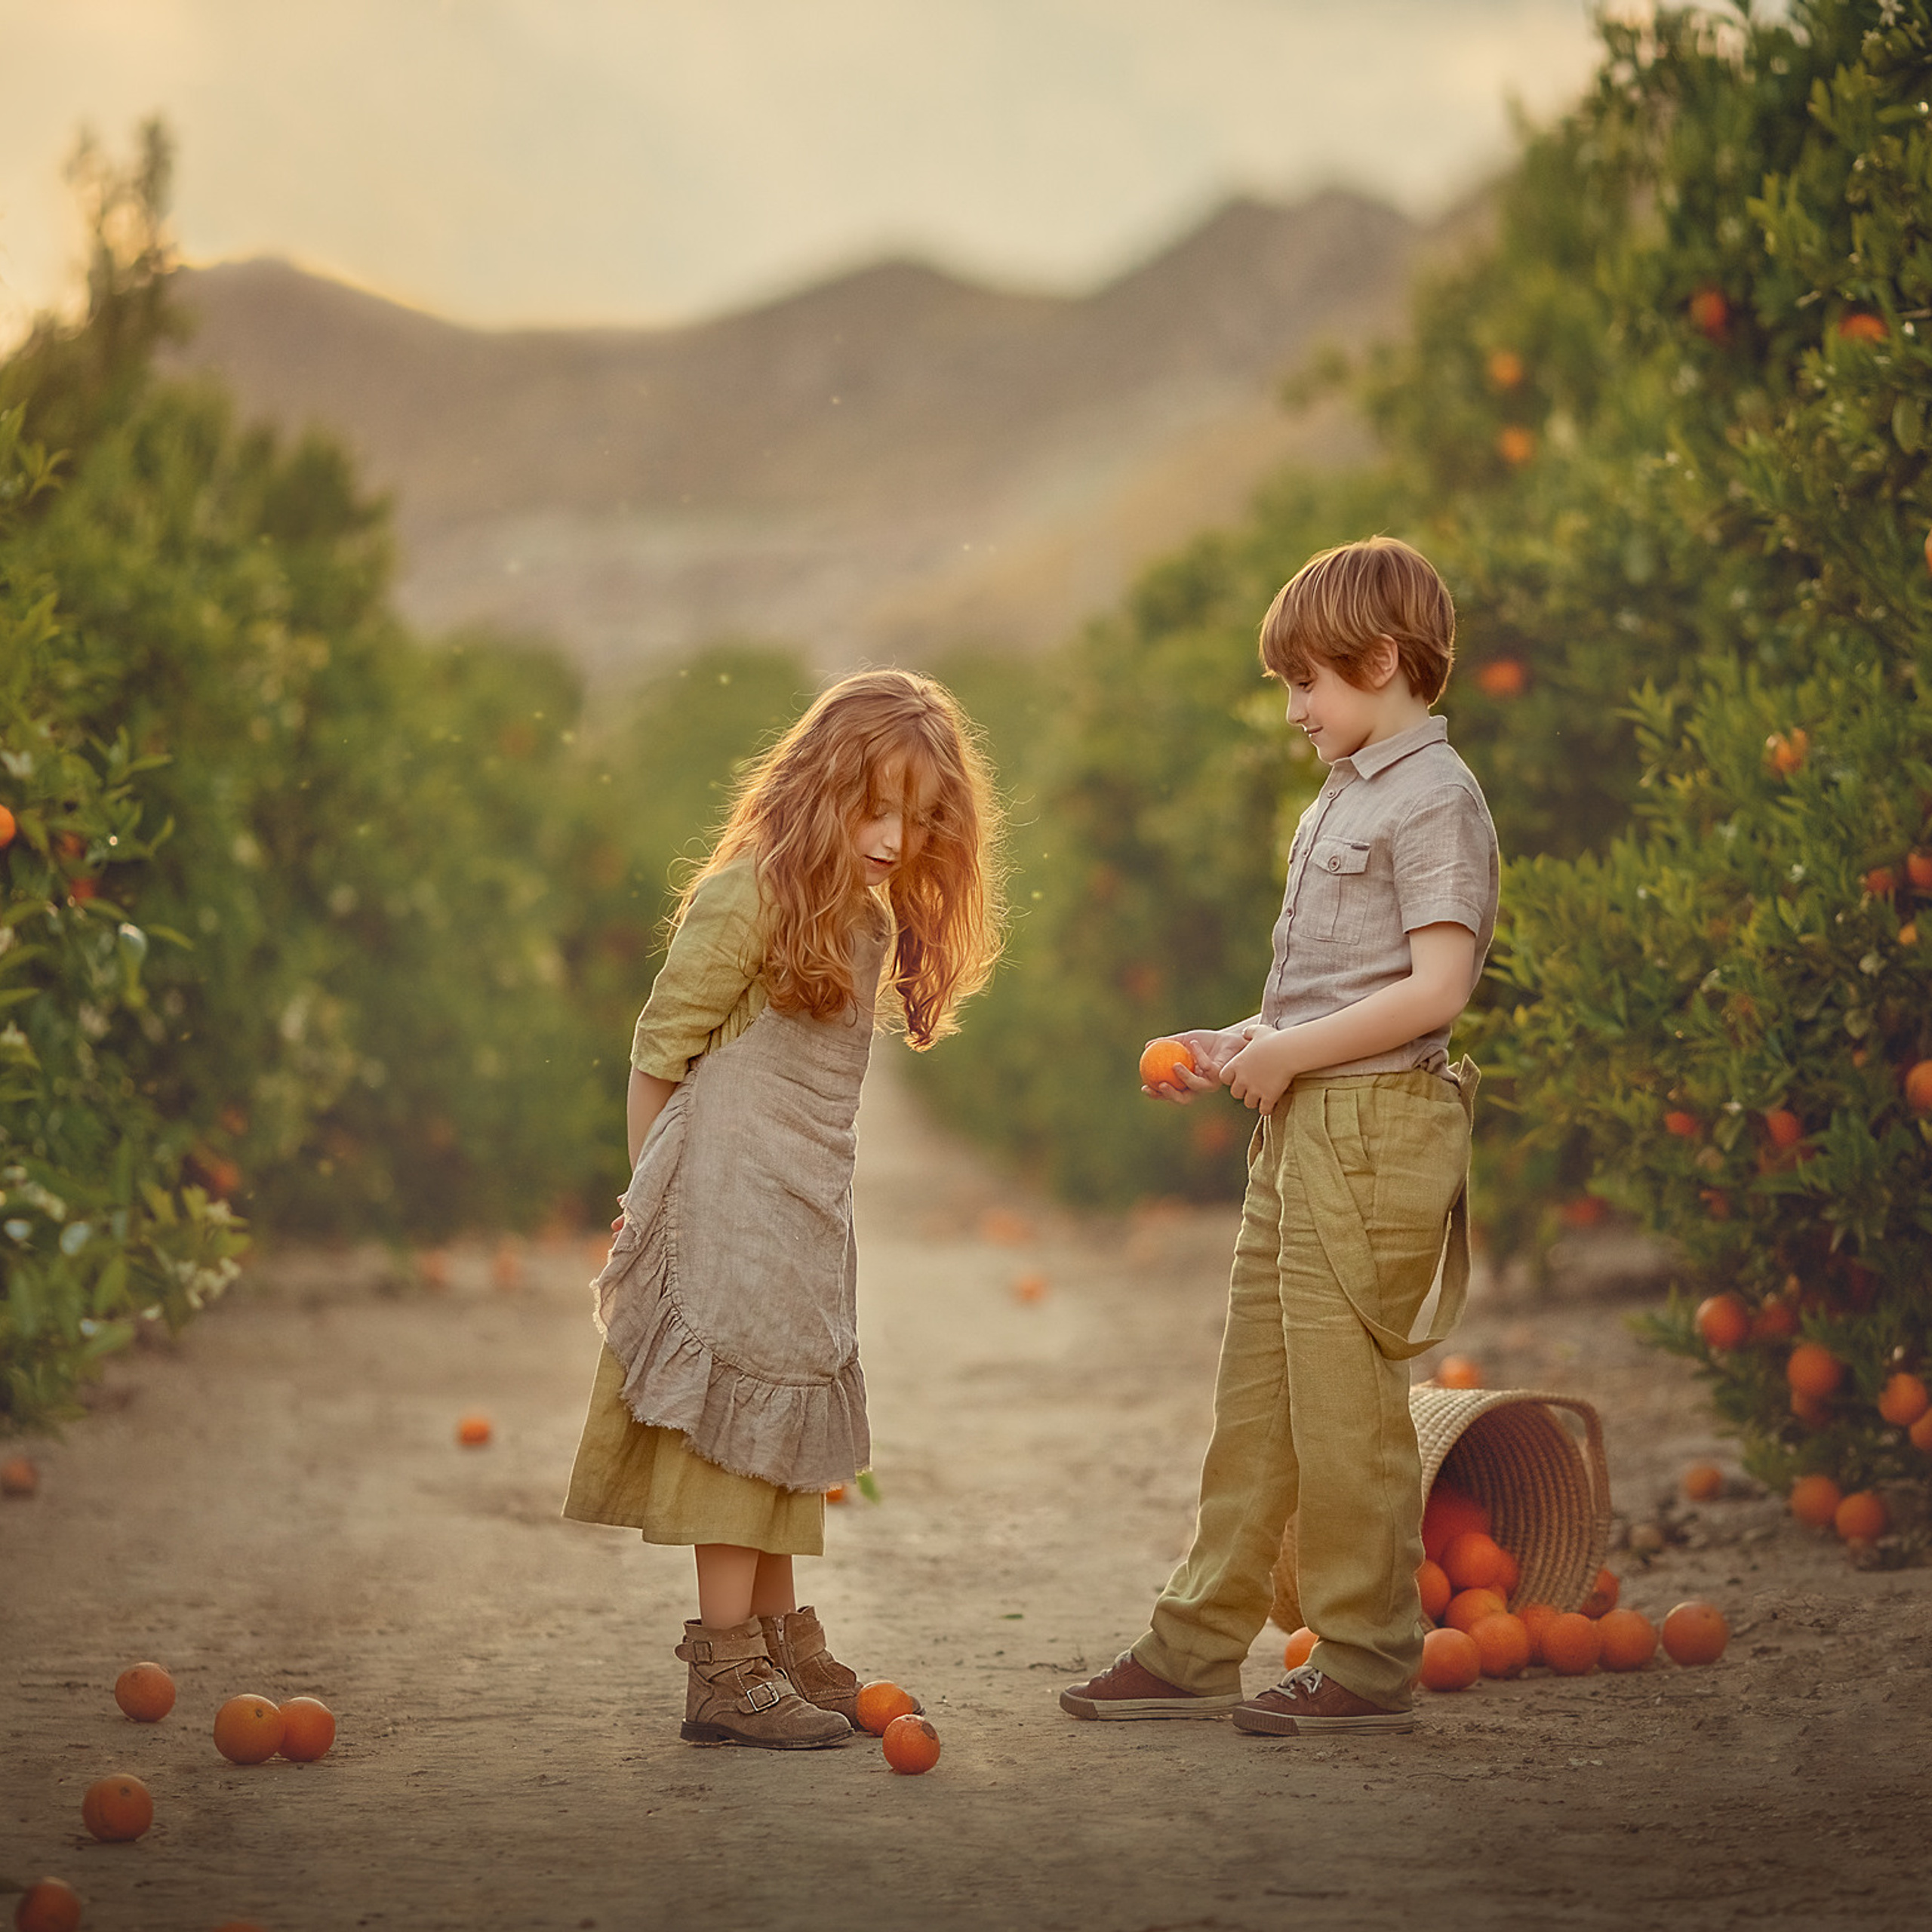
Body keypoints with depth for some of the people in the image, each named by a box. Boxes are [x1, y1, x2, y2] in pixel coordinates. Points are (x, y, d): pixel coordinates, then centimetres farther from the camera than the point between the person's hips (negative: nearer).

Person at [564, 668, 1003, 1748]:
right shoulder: (750, 896, -15)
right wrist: (654, 1199, -6)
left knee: (787, 1422, 14)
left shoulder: (874, 914, 11)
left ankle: (784, 1646, 23)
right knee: (743, 1409, -8)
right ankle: (725, 1671, -5)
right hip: (731, 1202, -9)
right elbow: (660, 1050, -10)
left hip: (808, 1207, 9)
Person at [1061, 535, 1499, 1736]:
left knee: (1345, 1406, -4)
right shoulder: (1344, 798, 18)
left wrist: (1287, 1053, -15)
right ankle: (1196, 1650, 17)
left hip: (1376, 1127, -10)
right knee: (1257, 1400, 11)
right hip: (1301, 1128, 10)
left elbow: (1434, 987, -20)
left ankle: (1367, 1668, 6)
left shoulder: (1434, 799, -12)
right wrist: (1233, 1047, 9)